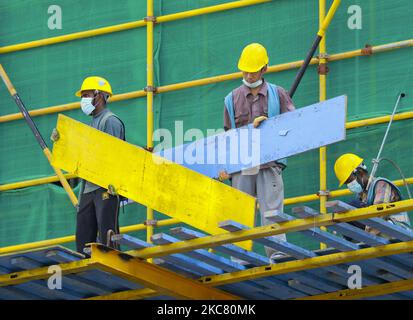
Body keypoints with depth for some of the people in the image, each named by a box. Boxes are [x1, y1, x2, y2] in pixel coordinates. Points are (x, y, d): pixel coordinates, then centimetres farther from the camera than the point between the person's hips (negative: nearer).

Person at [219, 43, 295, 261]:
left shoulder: (277, 94, 10)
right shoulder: (232, 99, 14)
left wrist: (269, 122, -11)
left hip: (269, 162, -2)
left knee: (271, 208, -12)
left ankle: (276, 251, -17)